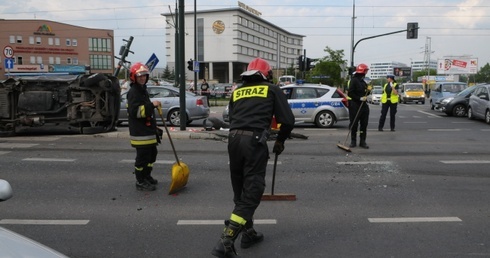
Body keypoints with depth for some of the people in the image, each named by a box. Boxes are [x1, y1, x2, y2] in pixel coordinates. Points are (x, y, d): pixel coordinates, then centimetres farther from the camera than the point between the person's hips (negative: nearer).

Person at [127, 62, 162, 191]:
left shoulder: (143, 90, 18)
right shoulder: (133, 92, -14)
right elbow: (135, 111, -26)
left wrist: (154, 127, 30)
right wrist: (152, 105, -30)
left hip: (148, 130, 10)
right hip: (140, 132, -10)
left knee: (152, 153, 18)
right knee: (142, 156, -4)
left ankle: (147, 177, 32)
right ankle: (140, 182, 7)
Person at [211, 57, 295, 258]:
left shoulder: (237, 92, 22)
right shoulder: (272, 90, 12)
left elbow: (232, 119, 19)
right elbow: (288, 120, 7)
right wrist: (280, 140, 22)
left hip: (234, 139, 5)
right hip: (254, 141, -5)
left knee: (240, 191, 18)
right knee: (251, 192, 0)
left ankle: (248, 234, 31)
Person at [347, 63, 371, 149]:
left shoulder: (363, 81, 16)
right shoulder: (354, 80, -9)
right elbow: (350, 93, -16)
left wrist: (368, 90, 2)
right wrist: (360, 98, -20)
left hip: (363, 105, 8)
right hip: (355, 105, -7)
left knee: (364, 124, 5)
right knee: (354, 124, 0)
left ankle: (362, 142, 11)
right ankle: (353, 141, 11)